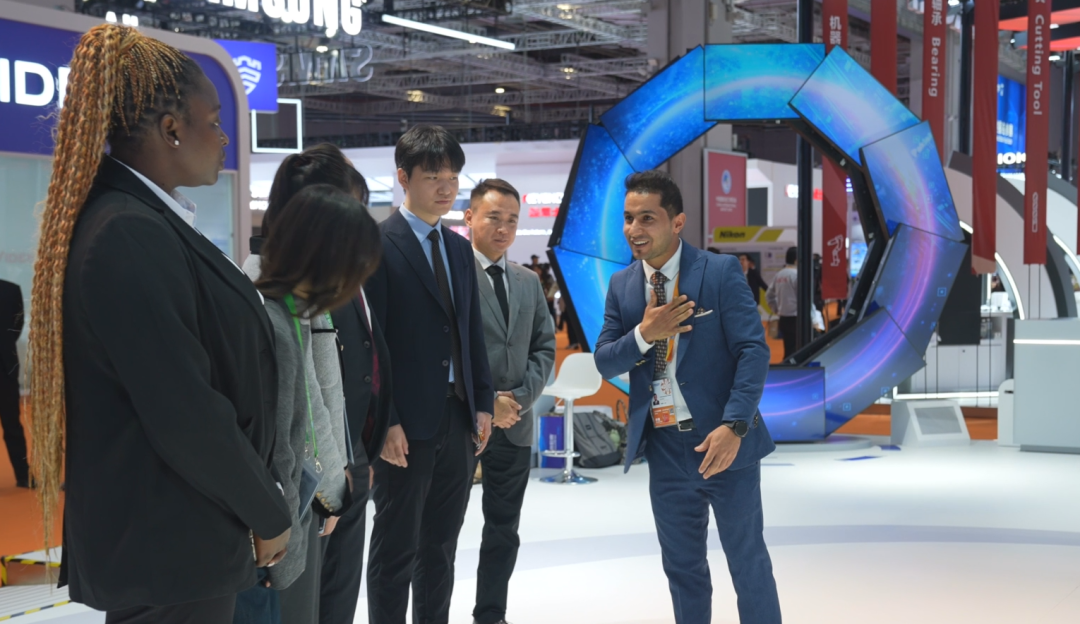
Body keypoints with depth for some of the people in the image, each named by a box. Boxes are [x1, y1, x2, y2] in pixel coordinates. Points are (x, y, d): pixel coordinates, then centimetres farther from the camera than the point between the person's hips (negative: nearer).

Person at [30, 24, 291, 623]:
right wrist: (268, 514, -10)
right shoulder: (131, 237, -21)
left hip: (165, 541, 9)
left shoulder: (140, 221, 9)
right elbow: (187, 416, -24)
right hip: (170, 551, -9)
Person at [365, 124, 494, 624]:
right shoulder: (378, 244, -8)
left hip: (459, 419, 7)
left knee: (440, 548, 14)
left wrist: (483, 404, 9)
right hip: (406, 423, -7)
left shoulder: (459, 247, 13)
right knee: (396, 551, 3)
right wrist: (385, 421, -17)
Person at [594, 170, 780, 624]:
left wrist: (734, 425, -25)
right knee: (682, 566, 14)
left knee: (747, 562, 6)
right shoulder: (621, 286, 7)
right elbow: (604, 363, 3)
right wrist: (644, 334, -17)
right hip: (664, 447, 4)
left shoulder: (721, 272, -8)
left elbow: (753, 350, -14)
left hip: (722, 440, -4)